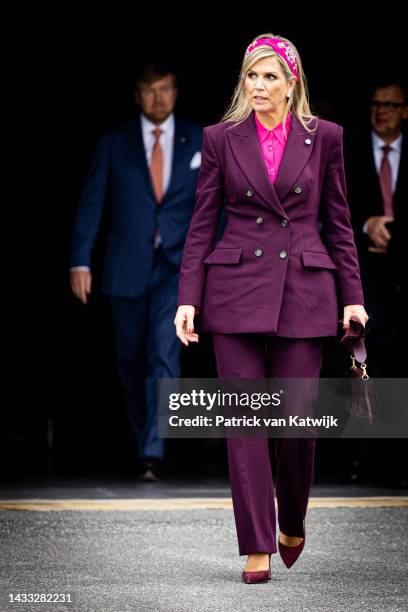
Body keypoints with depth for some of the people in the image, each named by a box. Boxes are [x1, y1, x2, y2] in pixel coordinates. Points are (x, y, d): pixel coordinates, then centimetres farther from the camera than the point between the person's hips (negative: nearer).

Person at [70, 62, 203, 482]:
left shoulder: (199, 141, 5)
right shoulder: (114, 143, 4)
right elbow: (91, 204, 3)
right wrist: (80, 262, -4)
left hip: (178, 265, -2)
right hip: (128, 267, 2)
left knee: (164, 352, -19)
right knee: (131, 361, 9)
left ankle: (154, 453, -22)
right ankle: (143, 446, 26)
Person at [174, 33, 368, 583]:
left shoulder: (323, 138, 5)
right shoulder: (222, 139, 4)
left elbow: (338, 223, 8)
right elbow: (201, 224, 4)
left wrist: (352, 296, 3)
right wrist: (188, 299, -4)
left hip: (304, 290, 0)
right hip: (237, 290, 0)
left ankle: (292, 524, 26)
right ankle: (257, 547, 2)